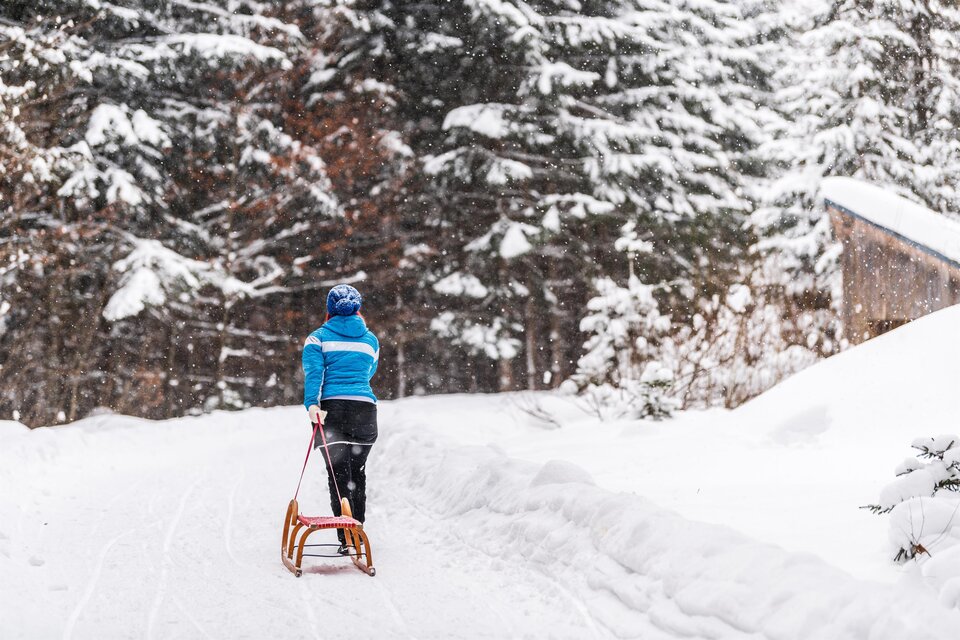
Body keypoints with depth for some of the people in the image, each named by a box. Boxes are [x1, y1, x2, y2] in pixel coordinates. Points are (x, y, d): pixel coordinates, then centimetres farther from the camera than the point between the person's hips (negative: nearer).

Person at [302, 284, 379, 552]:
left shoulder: (318, 338, 6)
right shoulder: (370, 339, 15)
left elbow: (314, 372, -9)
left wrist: (312, 403, -20)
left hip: (332, 407, -2)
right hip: (365, 407, 2)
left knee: (339, 473, -5)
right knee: (357, 472, 15)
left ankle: (346, 538, -14)